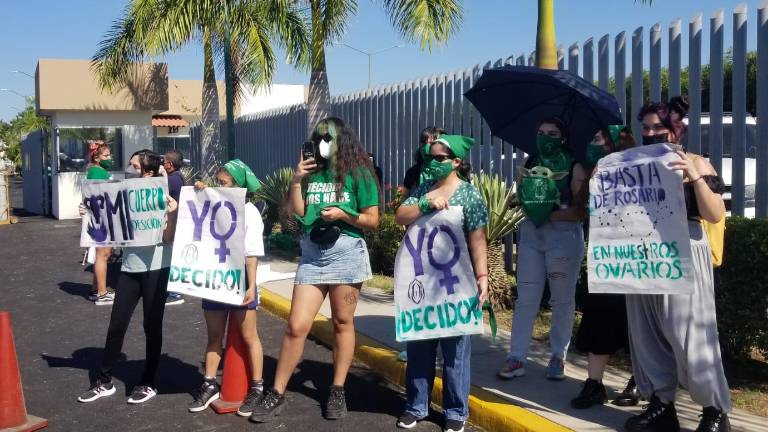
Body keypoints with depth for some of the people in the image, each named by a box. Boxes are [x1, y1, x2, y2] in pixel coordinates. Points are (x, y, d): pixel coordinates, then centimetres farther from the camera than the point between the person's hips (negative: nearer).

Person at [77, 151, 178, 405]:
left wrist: (172, 215, -28)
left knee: (152, 326, 6)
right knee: (116, 325, 9)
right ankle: (104, 383, 22)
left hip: (155, 269, -5)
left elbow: (168, 238, -13)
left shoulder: (163, 199, -8)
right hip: (129, 268, 5)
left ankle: (148, 384, 19)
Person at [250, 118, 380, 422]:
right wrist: (297, 182, -4)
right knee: (296, 326, -1)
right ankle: (276, 394, 7)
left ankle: (337, 392, 19)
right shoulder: (312, 172, 10)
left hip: (346, 253, -3)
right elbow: (296, 213, 4)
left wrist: (342, 215, -15)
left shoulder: (358, 174, 0)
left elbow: (372, 221, -2)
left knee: (342, 323, 7)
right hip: (312, 254, 3)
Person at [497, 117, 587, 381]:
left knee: (563, 299, 5)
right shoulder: (530, 165, 12)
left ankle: (558, 356, 16)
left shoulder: (574, 168, -1)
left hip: (563, 236, -3)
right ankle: (517, 358, 3)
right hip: (531, 234, 3)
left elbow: (581, 211, -7)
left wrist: (550, 213, -18)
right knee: (526, 299, 1)